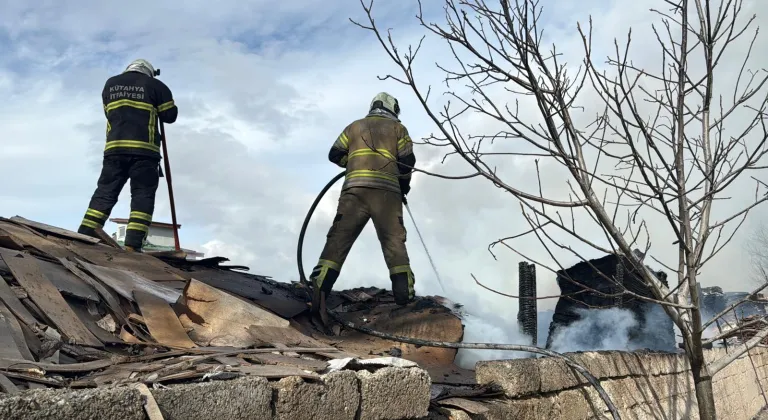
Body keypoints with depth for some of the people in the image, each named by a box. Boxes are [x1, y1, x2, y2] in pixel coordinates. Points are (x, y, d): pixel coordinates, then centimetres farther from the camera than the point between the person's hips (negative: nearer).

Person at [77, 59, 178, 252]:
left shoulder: (110, 84, 19)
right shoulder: (155, 85, 7)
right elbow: (170, 116, 8)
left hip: (114, 148, 4)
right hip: (144, 150, -4)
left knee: (105, 193, 6)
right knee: (142, 196, -3)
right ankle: (132, 245, -13)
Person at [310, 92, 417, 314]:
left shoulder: (354, 126, 24)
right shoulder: (398, 128, 19)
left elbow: (335, 155, 18)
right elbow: (408, 161, 9)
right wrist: (404, 186, 24)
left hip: (355, 188, 1)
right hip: (387, 190, -1)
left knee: (339, 238, -6)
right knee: (394, 241, -2)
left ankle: (320, 286, -22)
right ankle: (405, 293, -14)